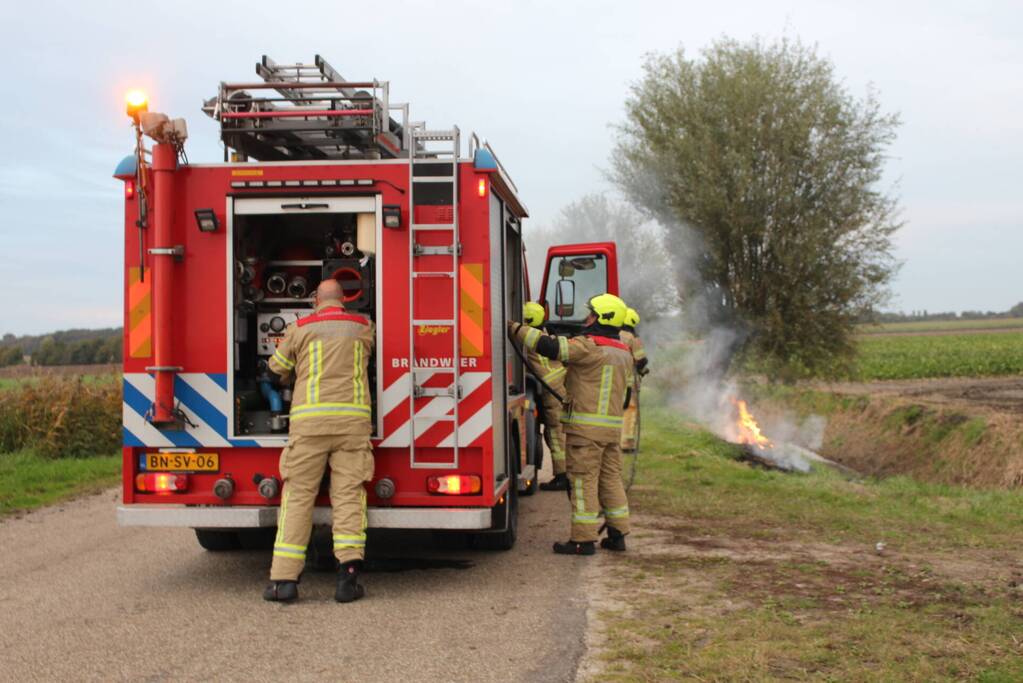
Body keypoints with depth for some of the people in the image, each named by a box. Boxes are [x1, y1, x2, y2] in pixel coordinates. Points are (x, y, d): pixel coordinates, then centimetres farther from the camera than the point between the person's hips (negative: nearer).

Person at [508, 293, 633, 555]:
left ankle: (584, 539, -1)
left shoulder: (589, 347, -14)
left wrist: (514, 327, -13)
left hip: (585, 427, -8)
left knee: (584, 481, -4)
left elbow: (548, 346, -21)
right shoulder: (624, 354, 13)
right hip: (613, 426, 8)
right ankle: (617, 535, 17)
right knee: (611, 479, 14)